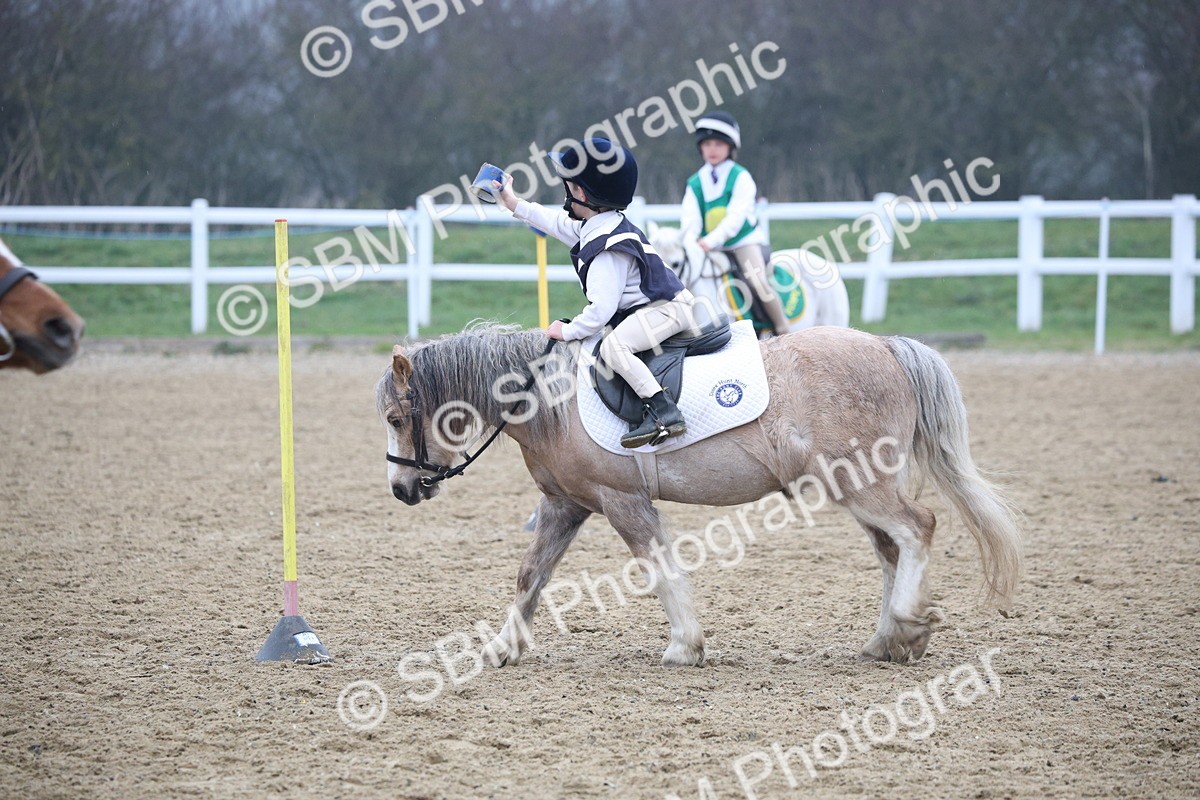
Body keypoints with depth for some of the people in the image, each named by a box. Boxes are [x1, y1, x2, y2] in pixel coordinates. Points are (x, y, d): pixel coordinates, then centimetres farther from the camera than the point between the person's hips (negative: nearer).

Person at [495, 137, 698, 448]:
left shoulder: (606, 249, -22)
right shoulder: (595, 228, 9)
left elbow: (601, 309, -26)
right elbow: (559, 223, 28)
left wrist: (568, 331, -13)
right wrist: (515, 204, 34)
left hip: (666, 309, -12)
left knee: (613, 346, -29)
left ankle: (663, 411, -38)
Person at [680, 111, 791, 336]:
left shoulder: (740, 177, -3)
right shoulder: (695, 183, 9)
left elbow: (736, 215, -14)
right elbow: (690, 217, 0)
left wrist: (710, 241, -26)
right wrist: (688, 243, -21)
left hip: (744, 240, -5)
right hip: (711, 249, 5)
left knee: (757, 282, -23)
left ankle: (783, 331, -12)